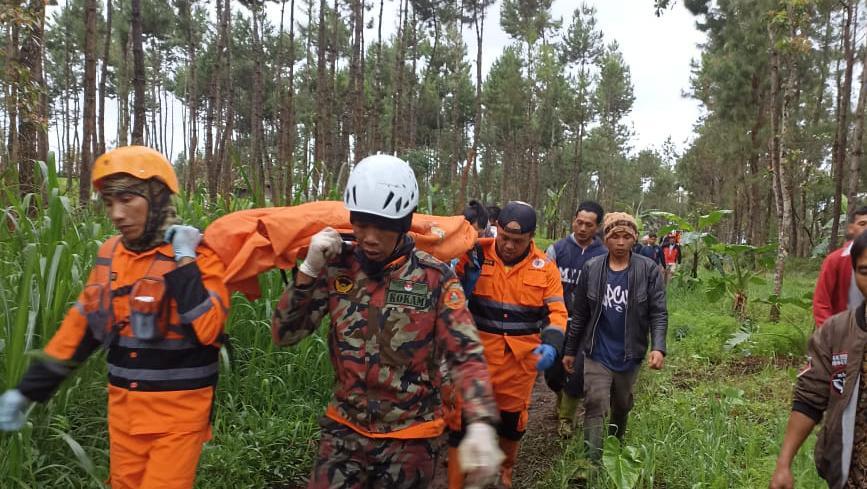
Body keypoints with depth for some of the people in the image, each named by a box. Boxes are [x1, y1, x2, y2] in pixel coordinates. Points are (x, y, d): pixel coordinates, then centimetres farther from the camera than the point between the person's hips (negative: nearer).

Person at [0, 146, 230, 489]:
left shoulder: (197, 252, -13)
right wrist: (28, 389, 13)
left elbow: (208, 329, -25)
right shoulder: (110, 254, 3)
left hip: (179, 411, -5)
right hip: (124, 408, 6)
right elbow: (81, 326, 11)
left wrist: (184, 262, -24)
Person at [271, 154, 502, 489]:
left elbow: (465, 354, -15)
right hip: (345, 430, 1)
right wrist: (309, 269, -18)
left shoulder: (435, 278, -12)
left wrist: (481, 424, -31)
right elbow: (284, 334, -5)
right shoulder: (337, 266, -6)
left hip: (411, 437, -1)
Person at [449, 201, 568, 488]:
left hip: (521, 358, 3)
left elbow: (556, 311, 1)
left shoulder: (544, 267, 0)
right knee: (464, 421, 0)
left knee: (513, 420, 20)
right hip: (477, 354, -2)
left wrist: (551, 344, -17)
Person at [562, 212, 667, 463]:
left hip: (629, 356, 1)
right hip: (597, 354, -1)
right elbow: (579, 314, 2)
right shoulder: (591, 269, -5)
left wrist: (658, 347, -25)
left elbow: (658, 313, -10)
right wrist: (570, 351, 6)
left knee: (622, 407, 19)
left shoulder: (649, 270, -8)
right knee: (595, 407, -9)